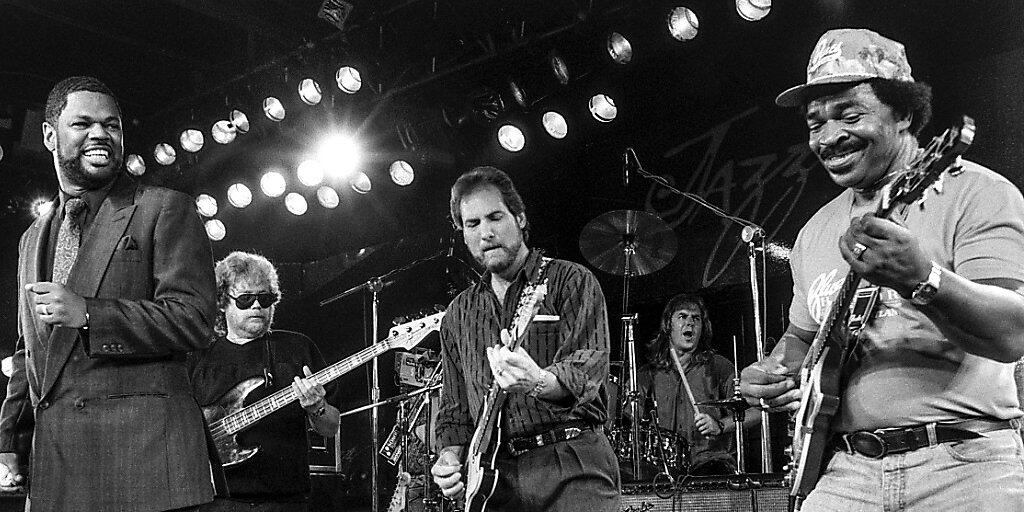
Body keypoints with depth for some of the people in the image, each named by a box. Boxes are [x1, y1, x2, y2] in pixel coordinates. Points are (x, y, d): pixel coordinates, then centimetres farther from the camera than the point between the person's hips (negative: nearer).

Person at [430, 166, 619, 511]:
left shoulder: (571, 282, 2)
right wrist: (451, 454, 1)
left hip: (571, 465, -4)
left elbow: (588, 366, -14)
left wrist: (540, 382, -34)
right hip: (495, 479, 4)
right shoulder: (458, 315, 16)